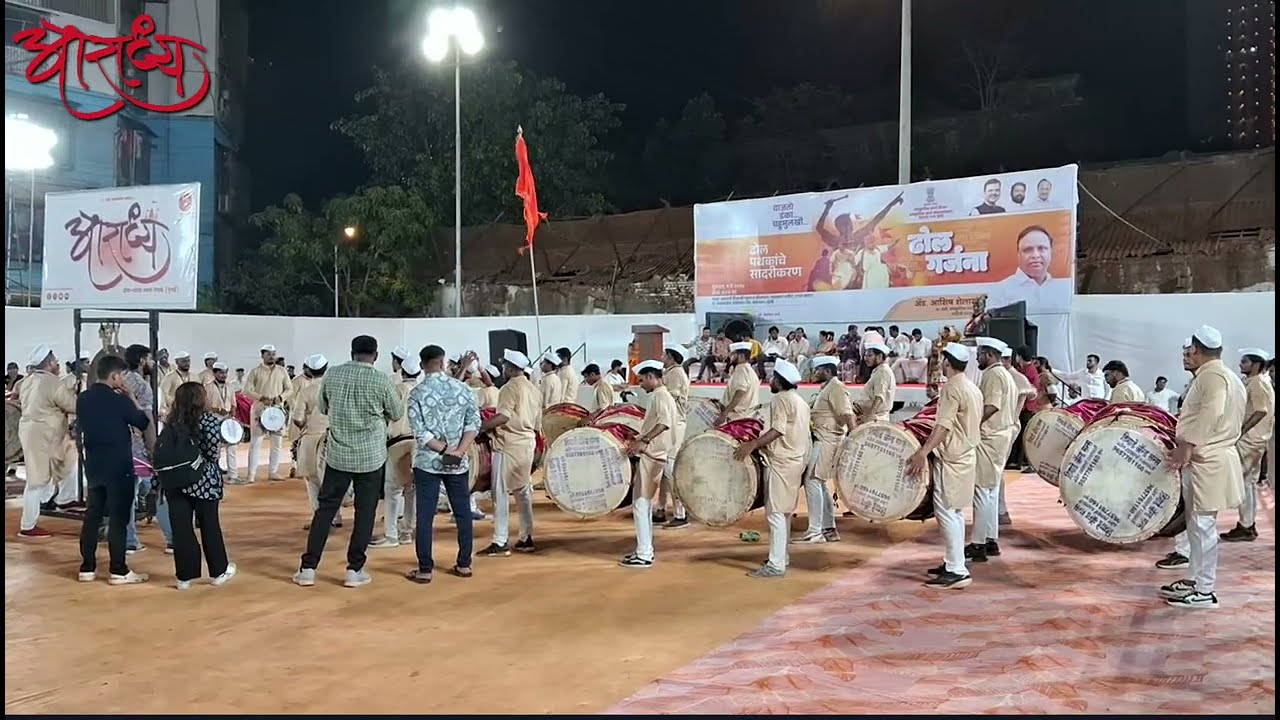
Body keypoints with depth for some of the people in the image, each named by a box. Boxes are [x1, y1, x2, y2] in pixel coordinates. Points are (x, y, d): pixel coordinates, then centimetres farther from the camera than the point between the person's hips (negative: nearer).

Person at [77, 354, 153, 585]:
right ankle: (118, 571, 3)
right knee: (119, 519, -1)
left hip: (93, 466, 7)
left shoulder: (82, 399, 4)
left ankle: (87, 568, 17)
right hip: (119, 467, -7)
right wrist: (131, 398, 1)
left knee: (92, 515, 13)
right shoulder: (118, 400, -15)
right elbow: (145, 423, -5)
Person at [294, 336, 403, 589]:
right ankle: (354, 570, 9)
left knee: (325, 509, 10)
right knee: (365, 512, 7)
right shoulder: (381, 379, -11)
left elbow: (322, 408, 14)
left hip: (337, 454, 3)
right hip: (371, 456, -3)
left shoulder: (332, 374, -1)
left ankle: (308, 568, 12)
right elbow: (397, 414, 2)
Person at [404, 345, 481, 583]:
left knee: (425, 516, 3)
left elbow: (420, 433, -13)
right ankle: (464, 564, 17)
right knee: (463, 513, 11)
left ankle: (425, 569, 5)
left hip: (428, 462, -2)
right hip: (459, 463, 2)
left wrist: (445, 449, -11)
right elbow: (474, 423, -6)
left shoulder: (417, 394, -6)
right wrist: (458, 451, -12)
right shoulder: (461, 388, 1)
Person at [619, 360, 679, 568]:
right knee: (644, 503, 16)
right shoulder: (660, 395, 18)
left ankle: (644, 555, -6)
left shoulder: (660, 396, -13)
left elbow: (664, 422, -31)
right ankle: (645, 550, 22)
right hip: (652, 455, 11)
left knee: (640, 503, -8)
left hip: (652, 457, -11)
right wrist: (638, 439, 27)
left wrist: (643, 441, -40)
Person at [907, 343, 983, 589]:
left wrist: (923, 451, -29)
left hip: (951, 458, -10)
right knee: (955, 512, 16)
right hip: (966, 454, 10)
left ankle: (957, 571, -10)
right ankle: (952, 562, 22)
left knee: (946, 512, -9)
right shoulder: (973, 389, 14)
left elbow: (944, 425, -25)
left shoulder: (951, 388, -16)